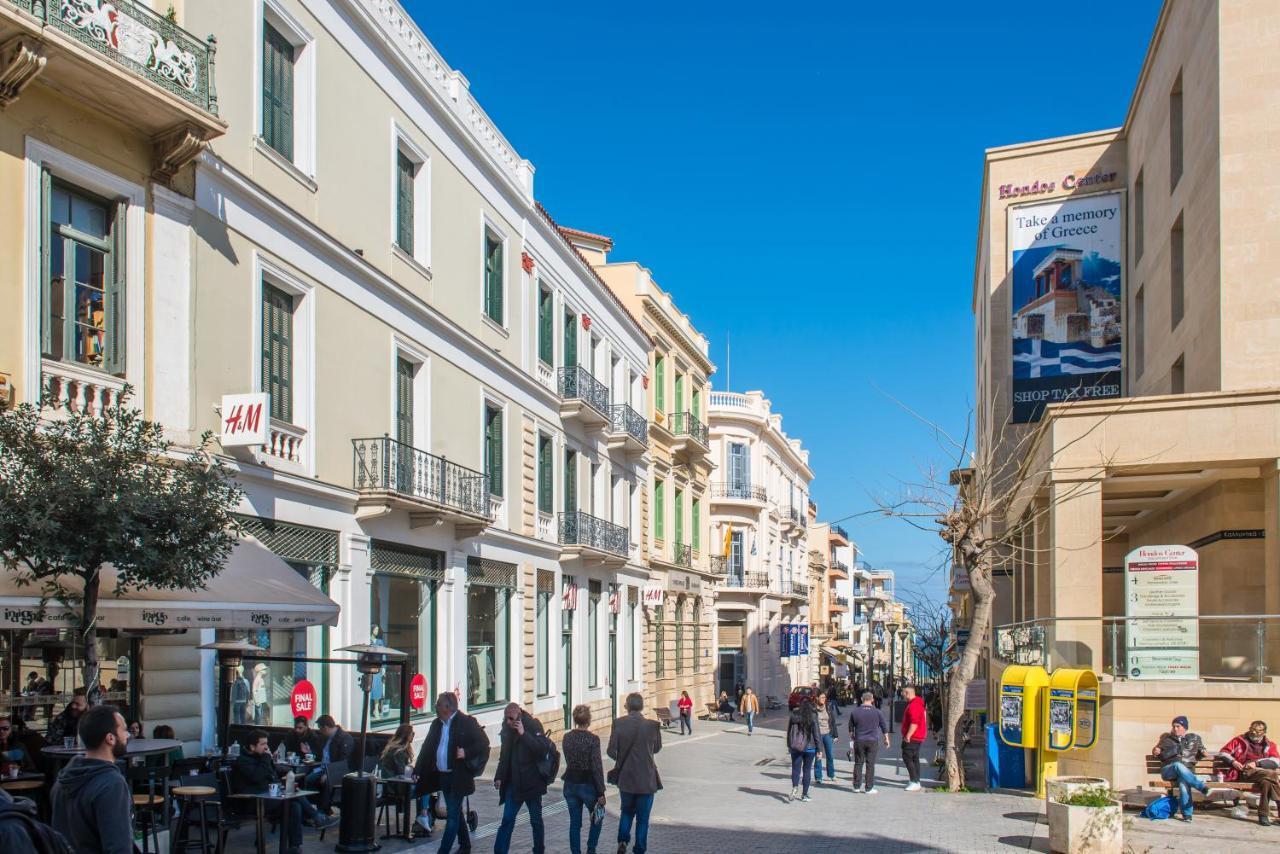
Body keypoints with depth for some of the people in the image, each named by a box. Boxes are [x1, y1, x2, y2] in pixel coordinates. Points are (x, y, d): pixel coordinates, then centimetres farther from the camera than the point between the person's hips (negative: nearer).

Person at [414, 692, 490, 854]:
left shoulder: (466, 722, -10)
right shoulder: (437, 724, 9)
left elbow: (484, 743, -10)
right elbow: (427, 748, 11)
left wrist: (466, 752, -22)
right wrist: (417, 771, 5)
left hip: (458, 776, -7)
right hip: (442, 775, 7)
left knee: (452, 814, -7)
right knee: (455, 812, 17)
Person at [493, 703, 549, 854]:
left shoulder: (533, 726, -12)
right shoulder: (507, 728, 4)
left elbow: (543, 749, -24)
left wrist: (523, 733, -29)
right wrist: (499, 777, 9)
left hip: (531, 783, -4)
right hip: (513, 783, 4)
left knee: (536, 820, 9)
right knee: (507, 820, 0)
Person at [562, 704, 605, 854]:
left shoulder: (567, 738, 0)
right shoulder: (592, 739, -16)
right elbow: (597, 768, -15)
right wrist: (601, 793, -10)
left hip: (570, 784, 4)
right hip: (587, 784, -4)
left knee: (574, 823, 11)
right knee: (597, 818, 18)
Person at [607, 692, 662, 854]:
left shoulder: (619, 724, -9)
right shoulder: (652, 725, -11)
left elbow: (611, 751, -6)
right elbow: (657, 748, 6)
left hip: (625, 777, 1)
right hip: (646, 779, -1)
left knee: (627, 811, 23)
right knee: (643, 817, 11)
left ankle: (623, 840, 6)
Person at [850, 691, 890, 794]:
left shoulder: (854, 712, 0)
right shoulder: (877, 712, -3)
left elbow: (851, 728, 9)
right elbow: (884, 727, 5)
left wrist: (852, 738, 24)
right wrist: (886, 739, 18)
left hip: (859, 741, 1)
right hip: (873, 741, -1)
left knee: (858, 763, 10)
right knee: (870, 764, 2)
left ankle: (856, 786, 13)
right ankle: (868, 788, 3)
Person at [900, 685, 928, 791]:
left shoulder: (913, 705, -20)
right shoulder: (918, 703, 16)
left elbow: (914, 723, -27)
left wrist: (908, 736, -24)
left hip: (912, 738, -11)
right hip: (918, 737, 11)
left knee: (907, 758, -10)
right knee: (914, 759, 14)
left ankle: (914, 782, -11)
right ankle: (916, 782, 17)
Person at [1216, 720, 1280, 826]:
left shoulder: (1269, 745, 23)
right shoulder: (1239, 740, 22)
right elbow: (1223, 753, 16)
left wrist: (1257, 763, -9)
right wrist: (1232, 761, -5)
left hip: (1263, 772, 2)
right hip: (1245, 772, -2)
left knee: (1267, 781, -36)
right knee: (1271, 774, -31)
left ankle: (1264, 814, -28)